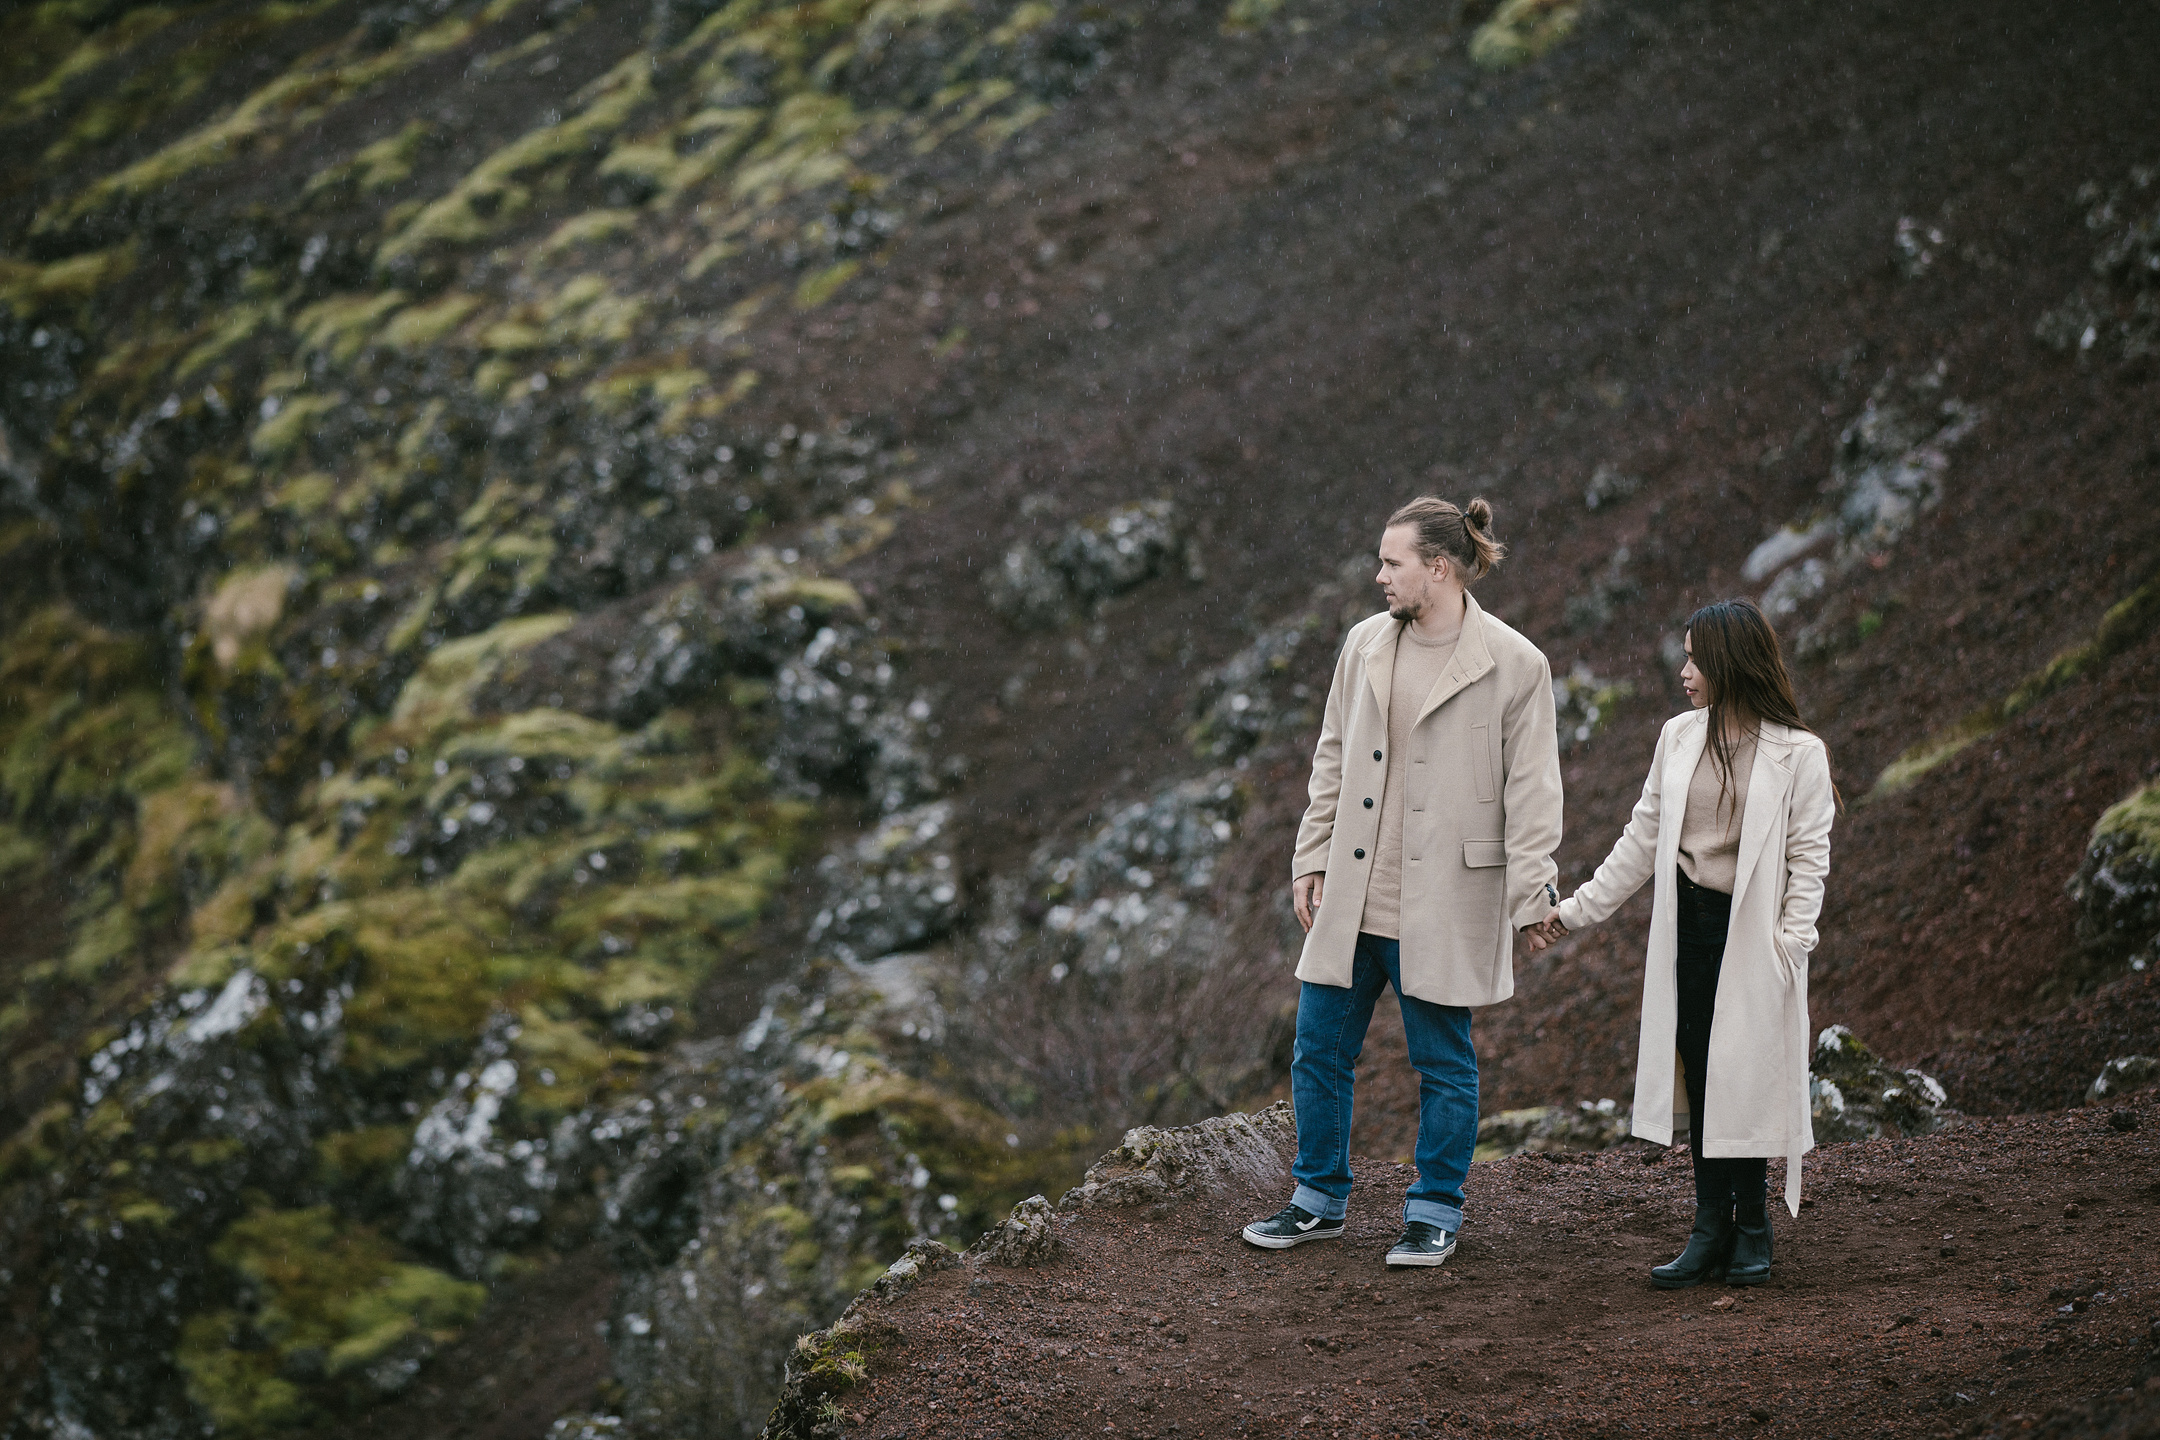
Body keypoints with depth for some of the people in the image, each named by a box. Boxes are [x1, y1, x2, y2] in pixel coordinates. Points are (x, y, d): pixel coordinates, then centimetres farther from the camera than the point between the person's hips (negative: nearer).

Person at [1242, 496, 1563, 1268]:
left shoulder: (1514, 665, -8)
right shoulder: (1365, 645, 7)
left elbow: (1531, 792, -8)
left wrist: (1531, 896, -13)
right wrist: (1312, 859, 10)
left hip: (1442, 907, -5)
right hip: (1352, 898, 5)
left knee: (1443, 1064, 7)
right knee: (1319, 1051, 10)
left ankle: (1435, 1214, 20)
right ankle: (1319, 1199, 25)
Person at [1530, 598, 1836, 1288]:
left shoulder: (1797, 753, -5)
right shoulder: (1679, 738, 8)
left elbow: (1808, 857, -4)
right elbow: (1642, 840, 13)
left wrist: (1791, 942, -14)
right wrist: (1576, 910, 12)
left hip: (1752, 934, -4)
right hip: (1687, 926, 4)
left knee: (1743, 1075, -4)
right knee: (1700, 1077, 3)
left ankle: (1751, 1227, 11)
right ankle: (1711, 1229, 9)